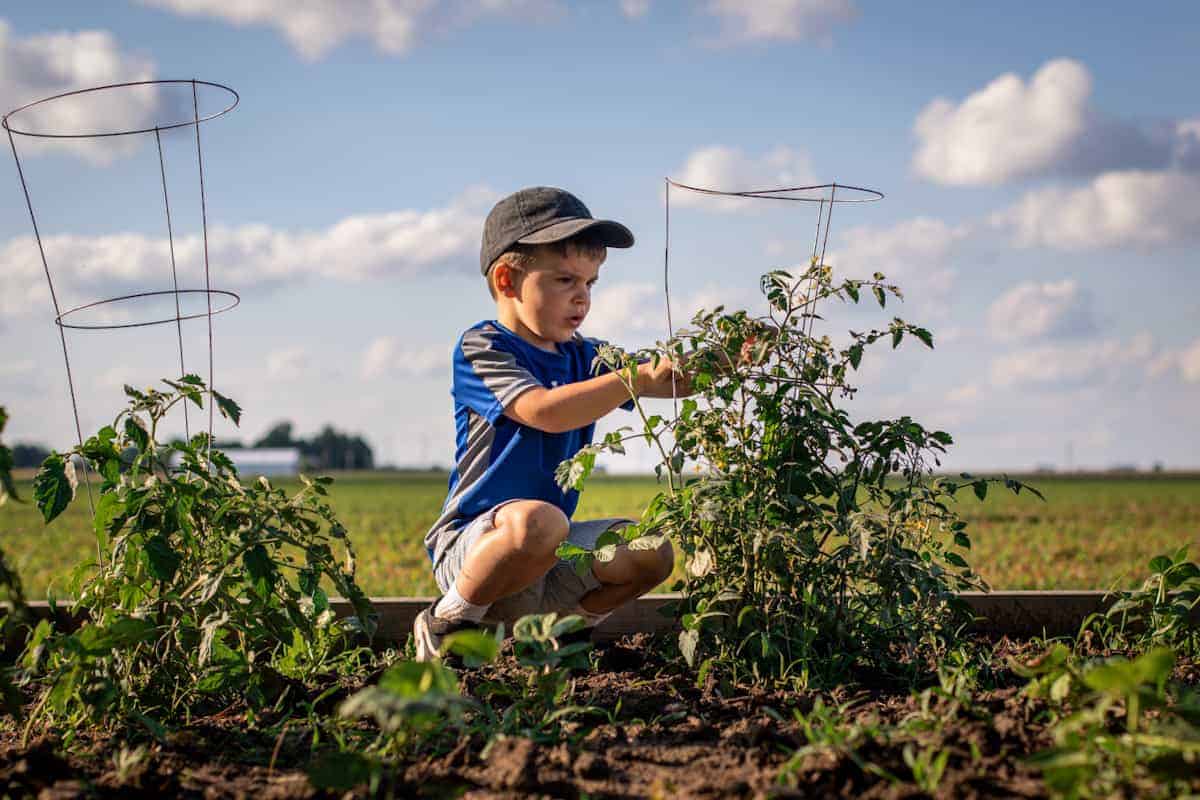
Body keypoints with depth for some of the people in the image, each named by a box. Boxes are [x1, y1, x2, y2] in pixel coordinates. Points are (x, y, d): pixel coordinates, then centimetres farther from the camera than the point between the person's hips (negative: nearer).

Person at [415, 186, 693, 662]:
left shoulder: (582, 356, 12)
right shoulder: (481, 348, -10)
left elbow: (668, 383, 1)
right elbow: (543, 411, -28)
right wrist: (638, 378, -32)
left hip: (548, 554, 7)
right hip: (471, 546, -7)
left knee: (651, 554, -8)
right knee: (538, 520, -38)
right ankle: (447, 627, -14)